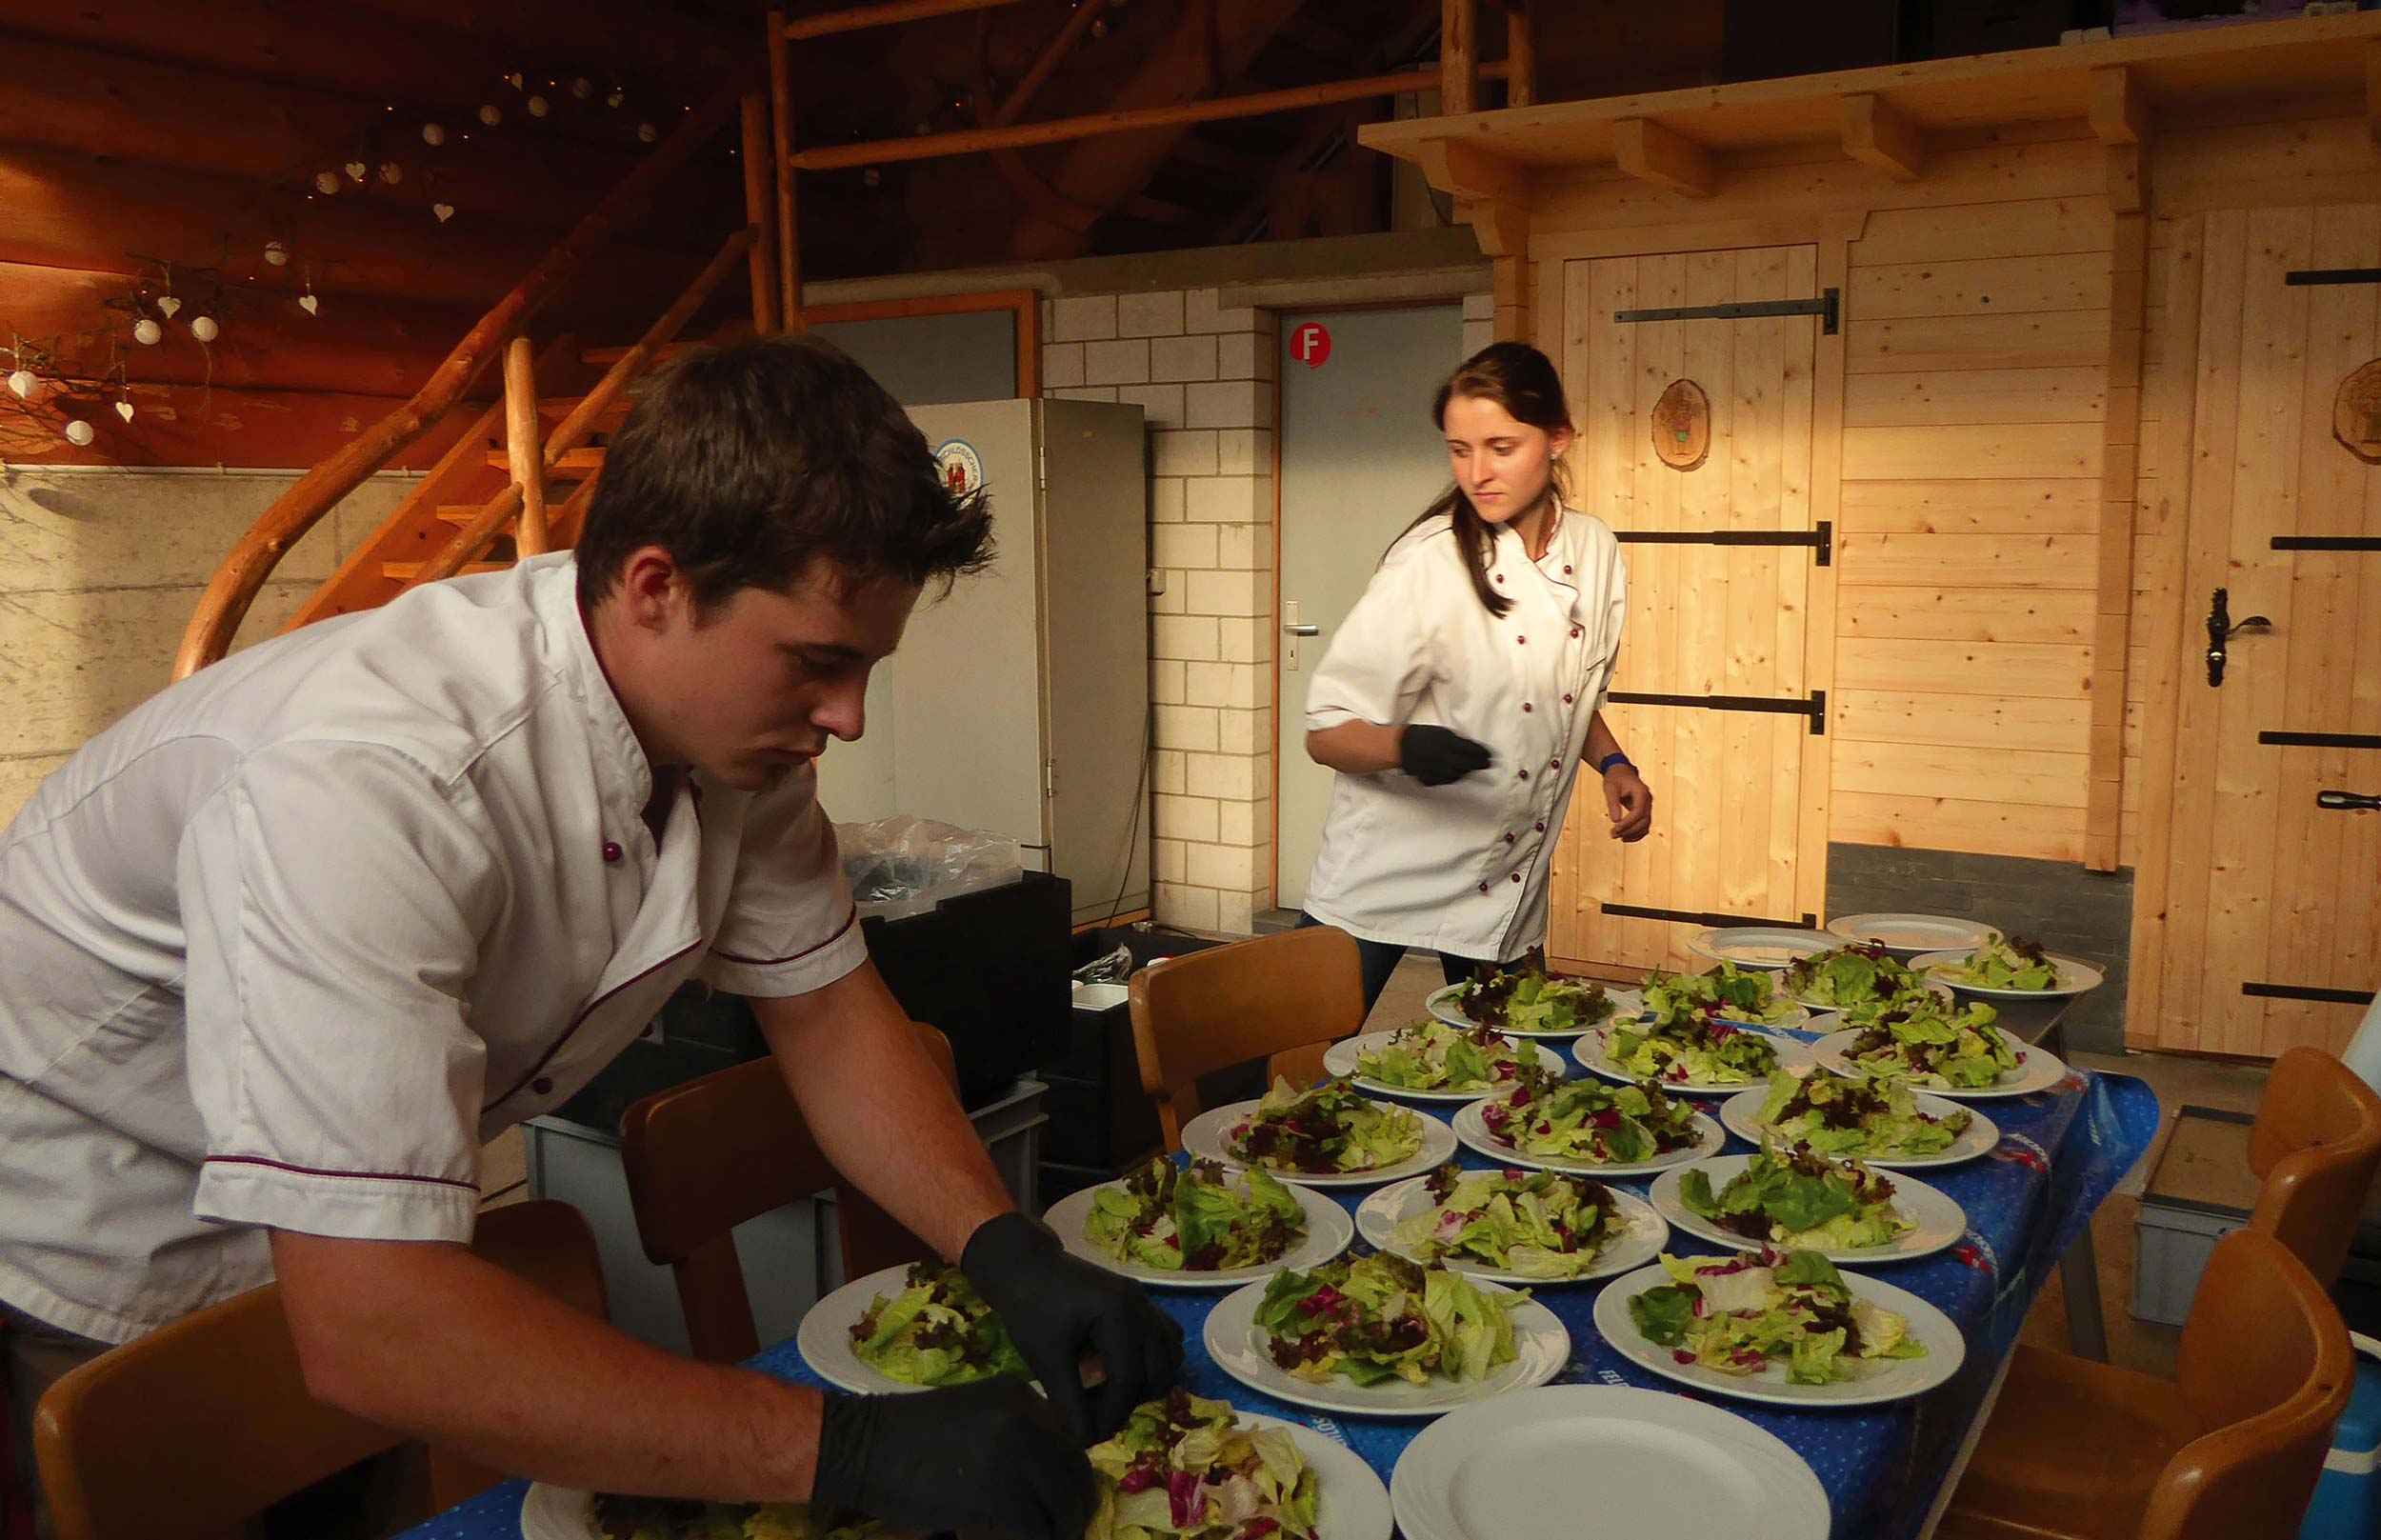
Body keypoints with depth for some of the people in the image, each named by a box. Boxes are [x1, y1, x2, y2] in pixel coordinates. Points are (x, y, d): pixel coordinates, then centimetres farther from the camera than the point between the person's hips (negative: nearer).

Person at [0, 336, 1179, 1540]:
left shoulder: (735, 719, -15)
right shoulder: (371, 784, -40)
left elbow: (824, 1010, -5)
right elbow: (370, 1329, -43)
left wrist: (1008, 1251, -20)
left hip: (358, 1226, 6)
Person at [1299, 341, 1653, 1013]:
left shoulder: (1594, 550, 0)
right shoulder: (1429, 562, -17)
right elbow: (1326, 734, -17)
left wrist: (1613, 766, 0)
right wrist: (1405, 745, -36)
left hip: (1512, 885, 5)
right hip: (1385, 875, -5)